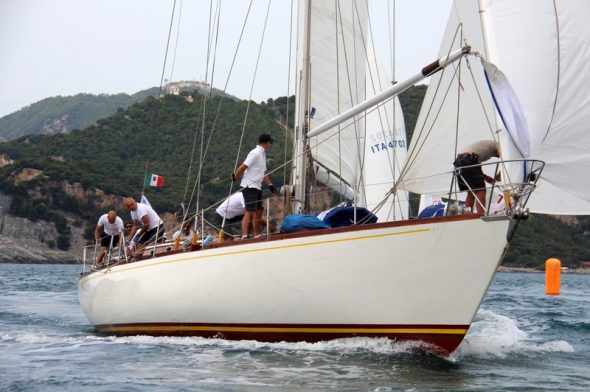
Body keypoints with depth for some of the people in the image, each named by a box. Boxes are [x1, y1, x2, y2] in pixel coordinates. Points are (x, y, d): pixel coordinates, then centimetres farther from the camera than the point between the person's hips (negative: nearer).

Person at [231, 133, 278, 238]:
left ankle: (257, 236, 20)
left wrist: (270, 184, 11)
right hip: (249, 186, -10)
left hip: (257, 187, 10)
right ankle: (244, 236, -19)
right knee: (250, 212, -15)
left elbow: (264, 172, 21)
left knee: (258, 211, 13)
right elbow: (243, 167, -17)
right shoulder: (255, 153, -13)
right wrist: (235, 177, -4)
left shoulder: (262, 154, 18)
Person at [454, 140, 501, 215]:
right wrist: (499, 176, 9)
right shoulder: (497, 145, 16)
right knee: (480, 191, -7)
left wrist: (485, 177, 20)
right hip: (468, 160, -8)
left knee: (471, 192, 15)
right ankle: (481, 215, -17)